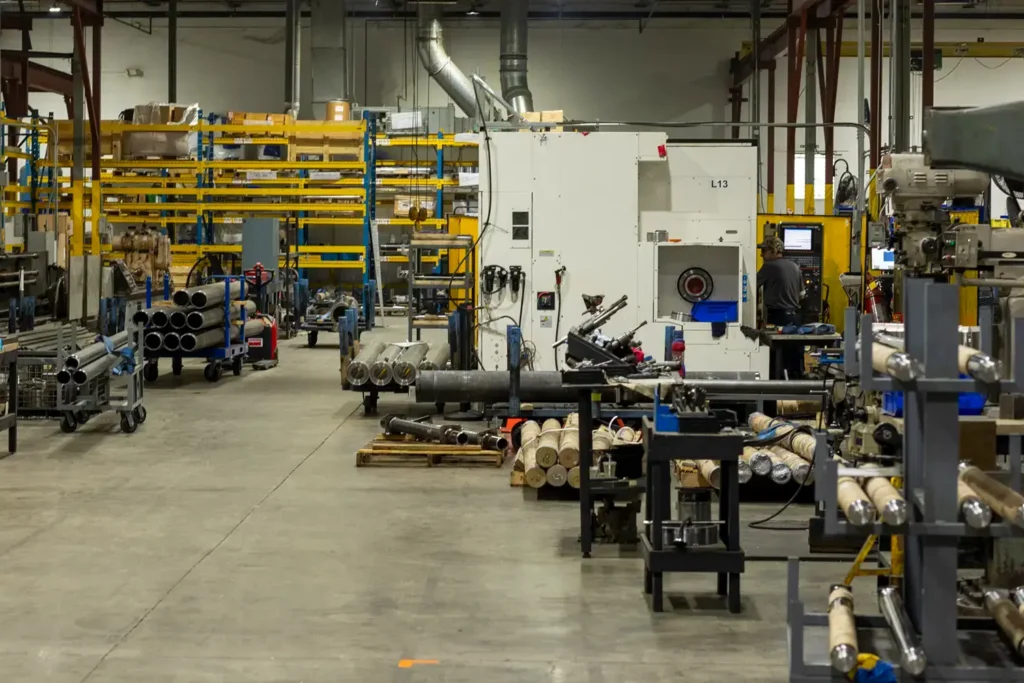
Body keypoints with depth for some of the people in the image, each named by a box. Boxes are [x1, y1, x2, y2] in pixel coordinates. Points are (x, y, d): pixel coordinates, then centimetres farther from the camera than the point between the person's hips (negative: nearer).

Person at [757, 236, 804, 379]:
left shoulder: (770, 266, -9)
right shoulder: (795, 267, 12)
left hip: (778, 316, -7)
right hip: (795, 316, 7)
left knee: (776, 360, -2)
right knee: (795, 360, 8)